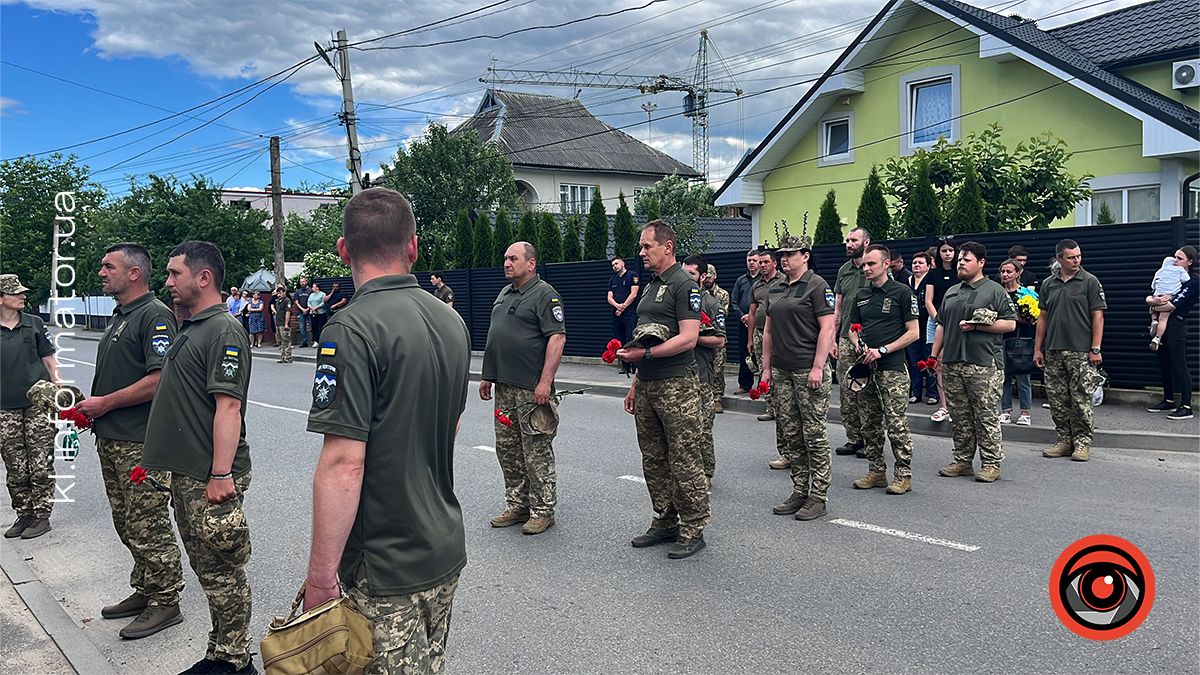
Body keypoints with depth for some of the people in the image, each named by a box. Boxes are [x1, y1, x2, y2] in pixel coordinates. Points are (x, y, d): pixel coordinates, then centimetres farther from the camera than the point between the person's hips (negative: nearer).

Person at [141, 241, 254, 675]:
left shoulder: (223, 332, -16)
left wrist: (221, 475, -26)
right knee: (207, 569, 17)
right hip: (185, 475, 10)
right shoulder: (190, 329, 15)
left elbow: (228, 408, -22)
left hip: (211, 478, -10)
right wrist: (160, 460, 22)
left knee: (223, 572, 1)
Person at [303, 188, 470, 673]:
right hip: (447, 549, 7)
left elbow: (343, 464, -24)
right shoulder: (452, 320, 5)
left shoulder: (352, 329, -20)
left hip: (385, 569, -7)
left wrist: (321, 578, -17)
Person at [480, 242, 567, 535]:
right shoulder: (504, 294, 18)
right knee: (507, 448, 13)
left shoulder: (544, 294, -10)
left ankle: (542, 510, 9)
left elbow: (557, 337, -18)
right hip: (504, 387, 9)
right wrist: (487, 375, 20)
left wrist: (545, 382, -23)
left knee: (537, 451, -2)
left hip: (532, 389, -9)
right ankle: (518, 505, 24)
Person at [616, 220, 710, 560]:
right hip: (647, 386, 9)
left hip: (676, 387, -9)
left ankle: (693, 531, 7)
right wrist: (635, 384, 20)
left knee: (684, 462, -3)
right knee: (653, 461, 13)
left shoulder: (684, 285, -9)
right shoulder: (650, 287, 18)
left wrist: (645, 353, -20)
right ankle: (665, 523, 25)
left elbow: (688, 338, -19)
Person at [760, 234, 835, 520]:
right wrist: (766, 367, 14)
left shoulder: (817, 286, -6)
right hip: (782, 372, 8)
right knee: (788, 435, 10)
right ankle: (799, 492, 20)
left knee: (814, 434, -2)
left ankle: (818, 496, 7)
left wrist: (818, 367, -18)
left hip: (809, 370, -7)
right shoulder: (776, 290, 15)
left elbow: (827, 328, -13)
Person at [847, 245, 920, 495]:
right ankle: (876, 471, 20)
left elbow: (913, 332, -7)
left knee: (896, 424, -5)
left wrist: (882, 350, -15)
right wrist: (858, 344, -4)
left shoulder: (902, 292, -5)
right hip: (865, 366, 6)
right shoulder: (861, 295, 13)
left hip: (892, 368, -6)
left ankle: (903, 474, 4)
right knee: (869, 424, 10)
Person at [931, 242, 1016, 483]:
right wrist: (934, 355, 16)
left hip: (984, 365, -6)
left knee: (986, 416, -4)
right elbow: (941, 326, 22)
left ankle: (991, 463, 4)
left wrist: (976, 326, -13)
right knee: (959, 416, 9)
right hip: (952, 363, 6)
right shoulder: (952, 292, 19)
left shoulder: (995, 291, 0)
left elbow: (1010, 323, -5)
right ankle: (963, 461, 17)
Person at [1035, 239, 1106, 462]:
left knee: (1081, 399, -3)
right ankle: (1064, 439, 17)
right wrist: (1038, 349, 10)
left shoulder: (1090, 282, 0)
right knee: (1057, 399, 7)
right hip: (1053, 351, 4)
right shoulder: (1048, 284, 12)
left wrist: (1095, 349, -10)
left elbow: (1097, 317, -4)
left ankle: (1082, 442, 6)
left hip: (1081, 352, -4)